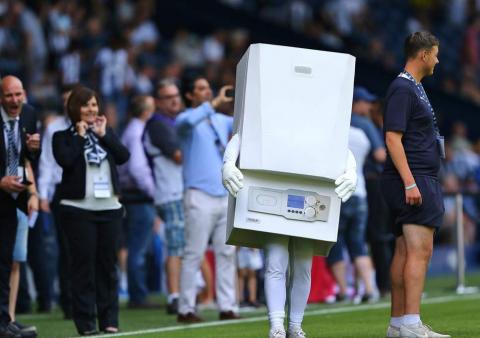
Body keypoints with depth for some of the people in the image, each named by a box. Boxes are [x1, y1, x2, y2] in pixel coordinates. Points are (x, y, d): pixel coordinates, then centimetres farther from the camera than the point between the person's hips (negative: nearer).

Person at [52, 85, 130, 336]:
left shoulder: (107, 132, 15)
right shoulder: (63, 136, 2)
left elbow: (123, 156, 1)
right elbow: (65, 160, -17)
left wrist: (103, 135, -5)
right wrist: (80, 136, -9)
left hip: (109, 208, 4)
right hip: (78, 209, -4)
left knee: (107, 263, 5)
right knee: (83, 264, -3)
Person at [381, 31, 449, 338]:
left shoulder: (414, 88, 20)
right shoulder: (402, 88, -12)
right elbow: (393, 138, -19)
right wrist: (409, 182, -24)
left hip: (419, 181, 10)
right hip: (414, 179, -10)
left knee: (405, 252, 9)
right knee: (420, 250, -16)